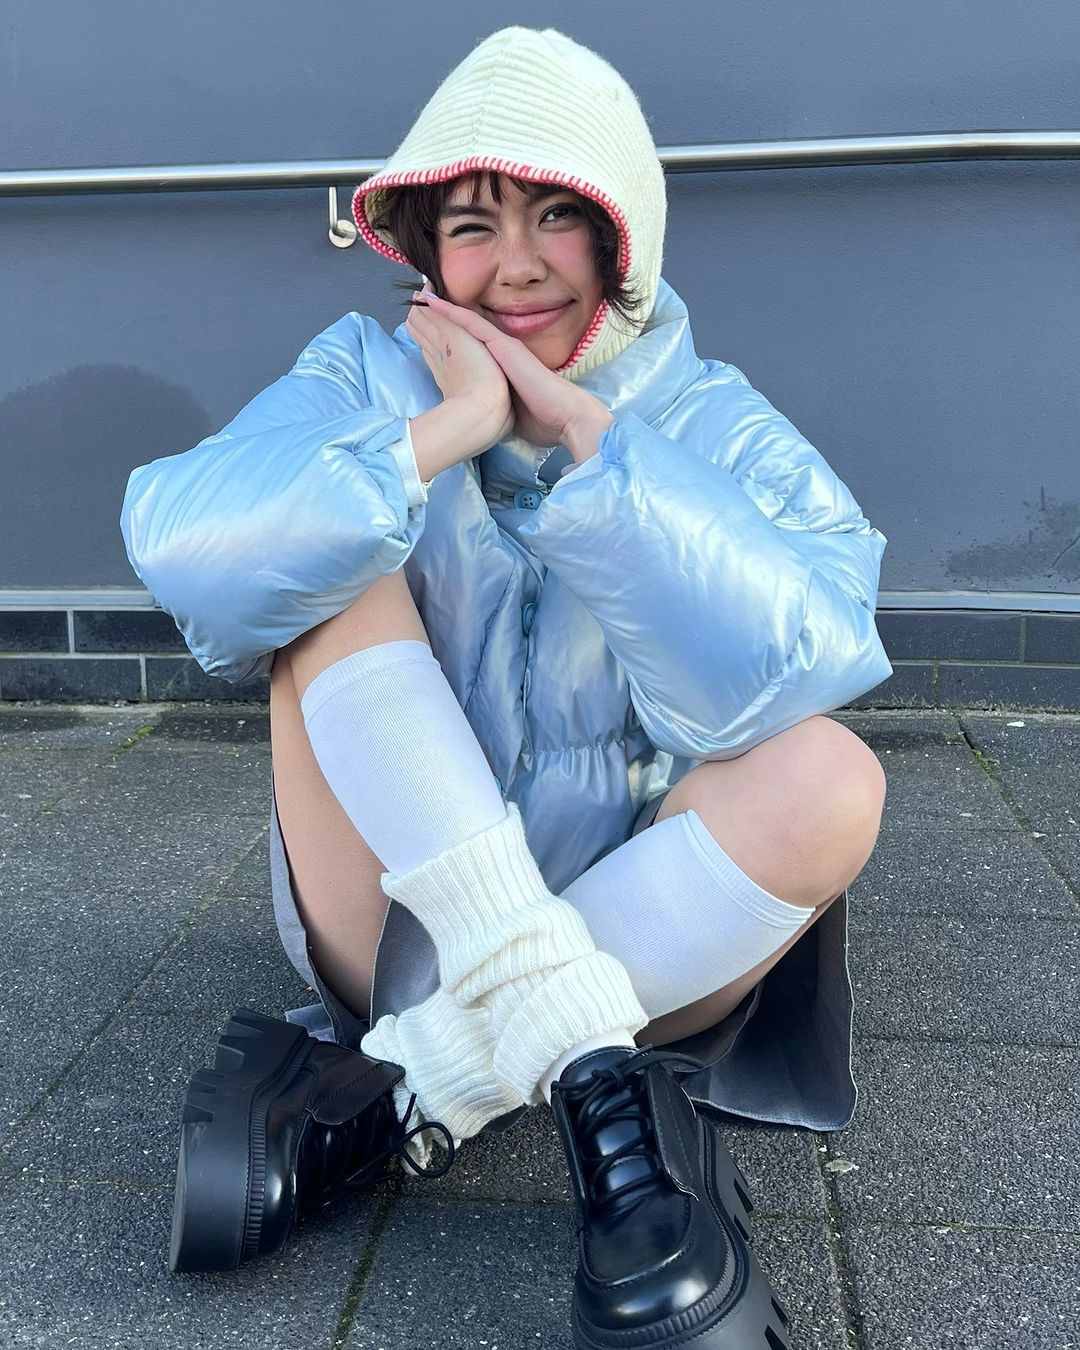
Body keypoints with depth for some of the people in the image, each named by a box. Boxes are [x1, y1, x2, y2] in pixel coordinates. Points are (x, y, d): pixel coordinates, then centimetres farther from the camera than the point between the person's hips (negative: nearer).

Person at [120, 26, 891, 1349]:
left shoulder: (714, 427, -2)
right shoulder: (367, 376, 0)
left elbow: (796, 665, -23)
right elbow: (176, 546, -20)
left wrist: (588, 438, -22)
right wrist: (444, 434, -23)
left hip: (649, 927, 0)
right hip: (402, 921, 1)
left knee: (828, 775, -27)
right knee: (345, 567, -19)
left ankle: (378, 1088, -24)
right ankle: (595, 1088, -29)